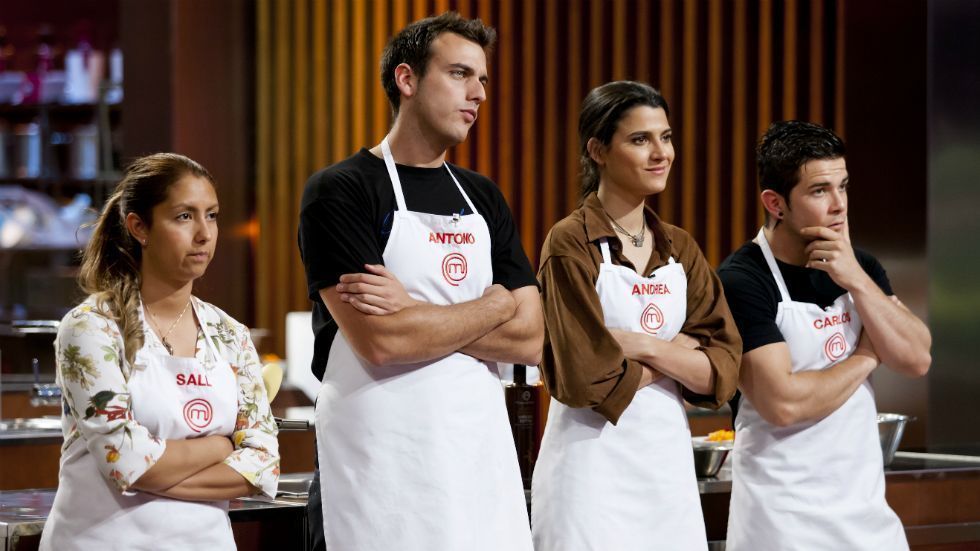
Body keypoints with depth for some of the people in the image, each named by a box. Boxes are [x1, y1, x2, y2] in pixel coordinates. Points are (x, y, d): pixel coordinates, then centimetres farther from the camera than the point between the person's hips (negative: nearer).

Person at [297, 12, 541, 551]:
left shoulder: (483, 198, 13)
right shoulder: (339, 191, -5)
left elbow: (528, 340, 3)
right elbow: (380, 340, -17)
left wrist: (410, 308, -11)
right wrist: (493, 306, -4)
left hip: (482, 457, 5)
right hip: (382, 464, -5)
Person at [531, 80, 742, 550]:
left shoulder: (680, 249, 9)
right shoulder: (570, 244, -9)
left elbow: (721, 372, 0)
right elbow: (588, 378, -16)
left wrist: (644, 345, -14)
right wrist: (676, 353, -6)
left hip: (670, 461, 6)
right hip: (593, 466, -6)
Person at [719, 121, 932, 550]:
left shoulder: (859, 267, 7)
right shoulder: (740, 282, -15)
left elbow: (917, 360, -3)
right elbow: (782, 403, -23)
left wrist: (856, 280, -14)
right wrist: (867, 357, -9)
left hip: (865, 501, 6)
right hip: (783, 513, -6)